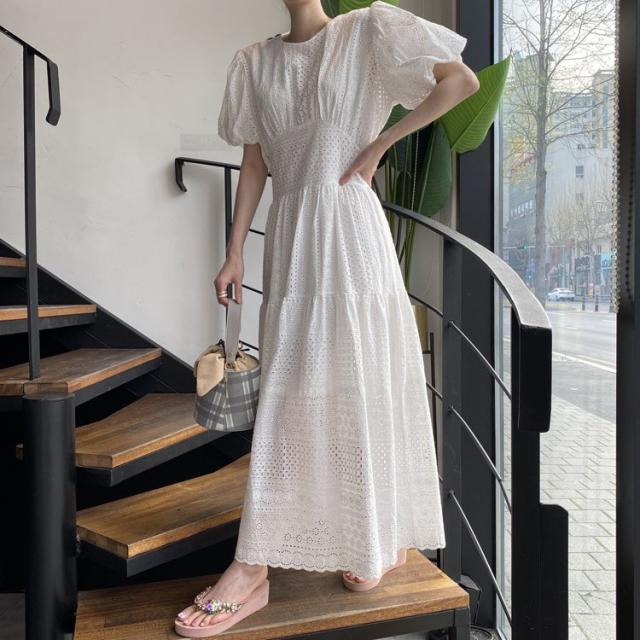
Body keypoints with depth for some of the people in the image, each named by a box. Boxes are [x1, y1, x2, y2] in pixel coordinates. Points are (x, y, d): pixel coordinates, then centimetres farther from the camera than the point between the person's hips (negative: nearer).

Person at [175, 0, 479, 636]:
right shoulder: (254, 62, 16)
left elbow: (463, 80, -1)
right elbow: (254, 164, 13)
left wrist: (379, 142, -4)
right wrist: (234, 253, 7)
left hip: (349, 229, -4)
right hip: (289, 234, 4)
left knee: (362, 381, -1)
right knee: (287, 390, 4)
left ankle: (384, 539, 15)